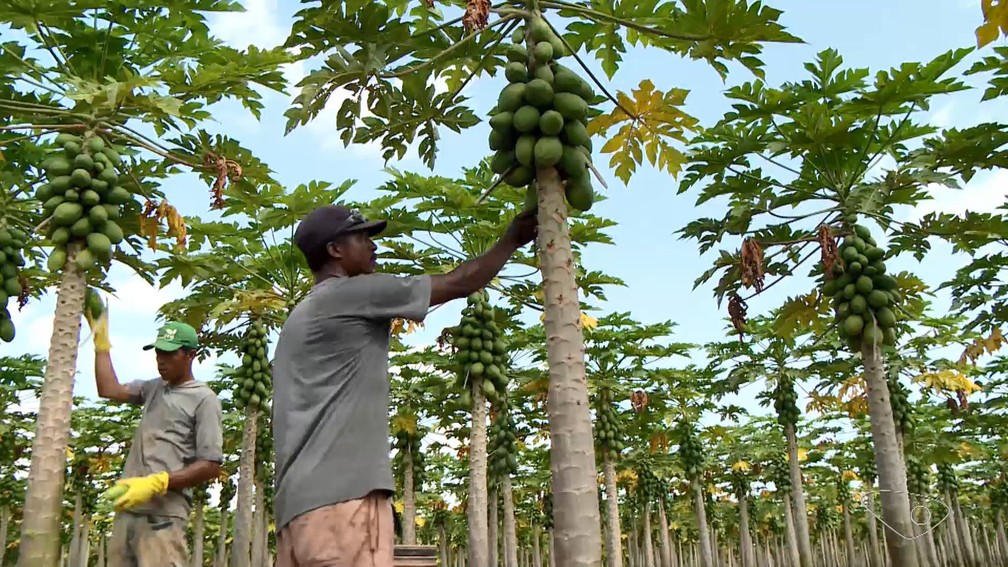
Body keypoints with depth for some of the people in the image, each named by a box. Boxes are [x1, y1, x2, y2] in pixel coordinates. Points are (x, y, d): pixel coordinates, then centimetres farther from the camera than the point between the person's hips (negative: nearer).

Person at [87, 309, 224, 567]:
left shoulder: (203, 399, -2)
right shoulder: (153, 388, 21)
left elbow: (210, 465, -8)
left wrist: (155, 483, -18)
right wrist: (101, 341, 25)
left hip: (163, 515, -7)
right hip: (127, 510, 7)